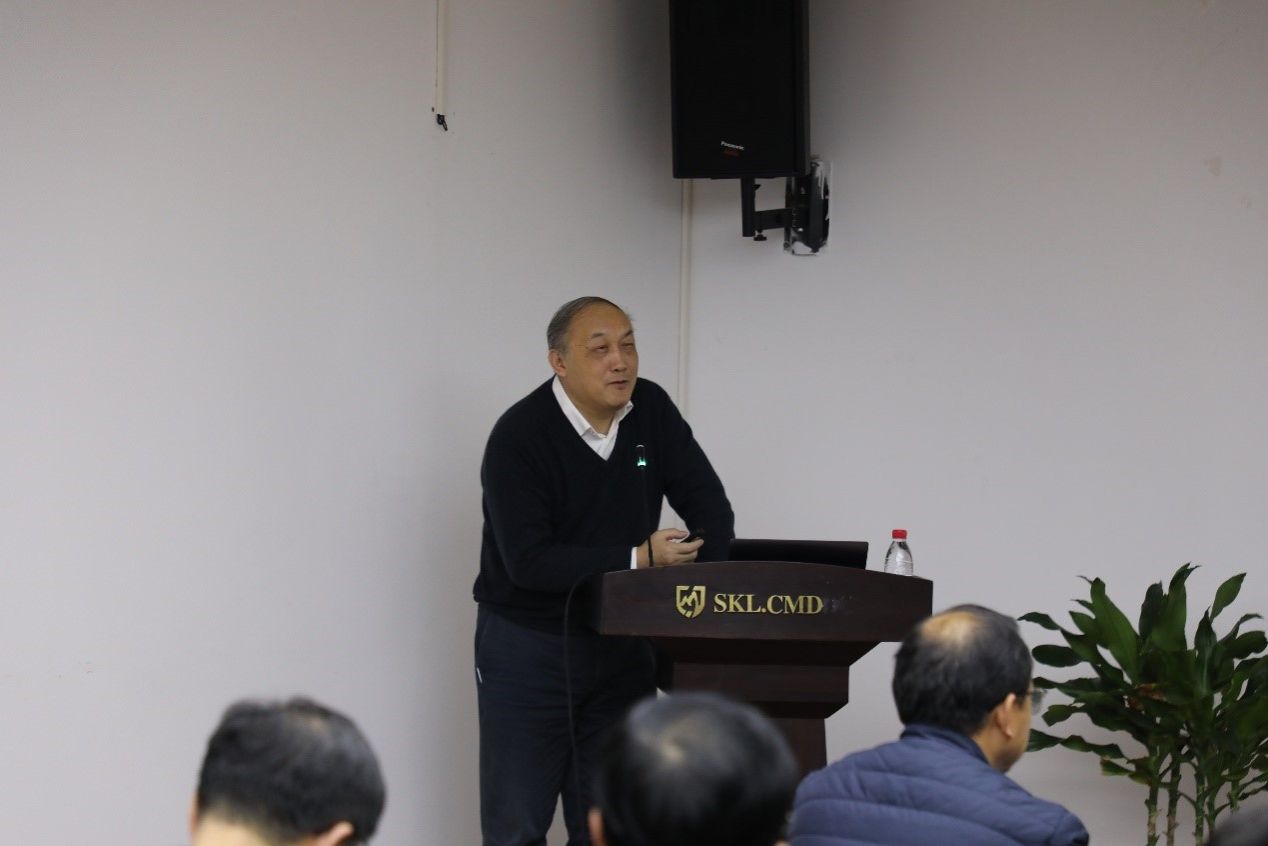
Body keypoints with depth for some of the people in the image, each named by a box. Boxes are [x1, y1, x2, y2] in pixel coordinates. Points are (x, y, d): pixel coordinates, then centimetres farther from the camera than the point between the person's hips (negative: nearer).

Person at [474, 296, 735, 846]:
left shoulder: (651, 410, 1)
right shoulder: (519, 437, -16)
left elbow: (708, 505, 2)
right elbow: (528, 561, -23)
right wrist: (639, 559, -22)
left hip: (621, 644, 5)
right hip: (526, 644, -5)